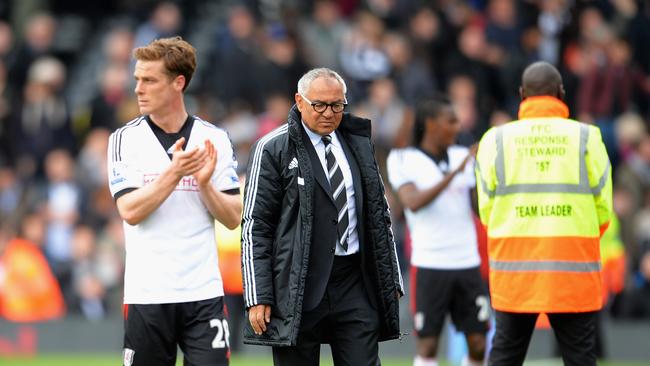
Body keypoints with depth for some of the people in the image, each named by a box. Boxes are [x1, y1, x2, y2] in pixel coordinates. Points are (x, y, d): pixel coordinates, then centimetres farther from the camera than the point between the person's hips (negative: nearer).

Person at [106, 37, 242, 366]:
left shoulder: (214, 139, 5)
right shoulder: (125, 139, 1)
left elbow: (233, 219, 2)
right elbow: (130, 211, -10)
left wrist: (205, 183, -14)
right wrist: (173, 173, -19)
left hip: (203, 293, 1)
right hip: (147, 294, -1)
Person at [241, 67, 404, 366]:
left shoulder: (358, 144, 14)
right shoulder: (272, 149, -1)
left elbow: (379, 215, 20)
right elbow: (255, 226, -4)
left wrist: (391, 281, 15)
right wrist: (257, 297, -10)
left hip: (355, 284, 4)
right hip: (300, 289, -4)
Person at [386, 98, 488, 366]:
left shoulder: (463, 157, 11)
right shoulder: (403, 160, -1)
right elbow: (413, 202, -17)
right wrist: (453, 174, -22)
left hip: (467, 263, 4)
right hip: (429, 266, -4)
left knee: (478, 344, 2)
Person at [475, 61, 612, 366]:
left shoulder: (495, 139, 1)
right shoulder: (587, 138, -2)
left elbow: (486, 211, 1)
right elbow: (603, 208, -1)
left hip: (514, 270, 1)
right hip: (574, 271, -1)